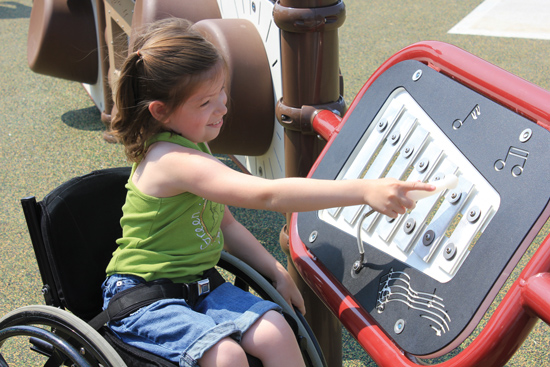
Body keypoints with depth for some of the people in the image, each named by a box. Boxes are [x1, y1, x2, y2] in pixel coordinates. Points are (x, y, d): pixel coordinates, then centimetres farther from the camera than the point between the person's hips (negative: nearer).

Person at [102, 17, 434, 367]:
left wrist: (276, 271, 7)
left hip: (197, 285, 8)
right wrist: (364, 191, -38)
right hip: (144, 301, -8)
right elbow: (268, 195, -35)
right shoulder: (173, 161, -25)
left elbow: (224, 224, 17)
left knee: (274, 332, -14)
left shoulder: (192, 146, 8)